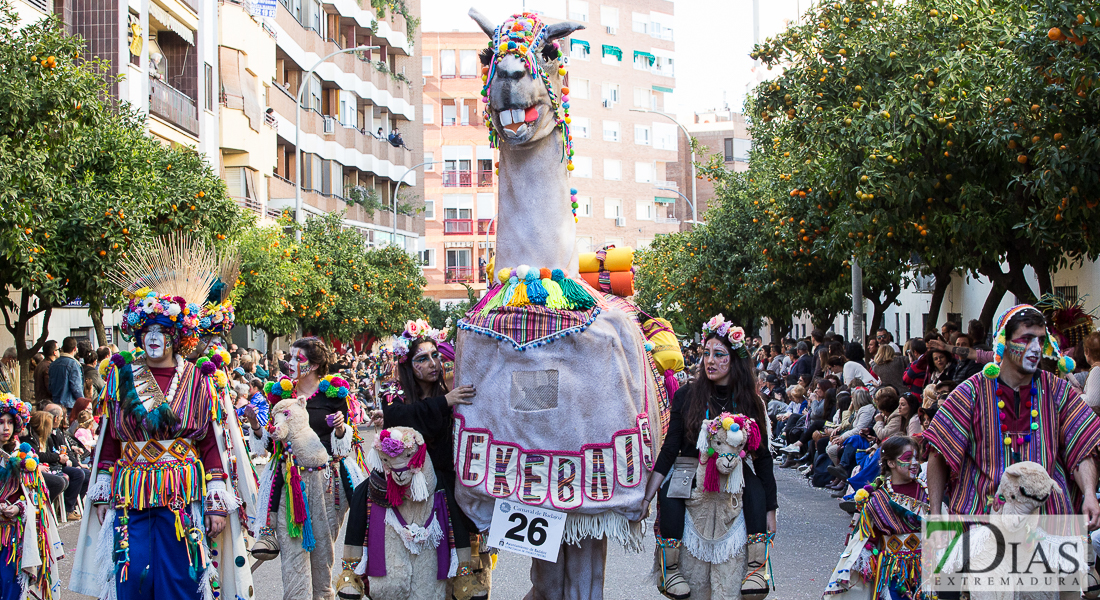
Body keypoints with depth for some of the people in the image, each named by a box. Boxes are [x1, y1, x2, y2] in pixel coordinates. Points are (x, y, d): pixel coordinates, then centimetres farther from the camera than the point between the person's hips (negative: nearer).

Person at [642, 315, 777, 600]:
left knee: (756, 488, -30)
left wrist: (770, 509, -10)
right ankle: (670, 570, -24)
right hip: (690, 469, -1)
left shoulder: (751, 404, 0)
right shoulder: (687, 396, -3)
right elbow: (669, 450, -6)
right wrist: (646, 497, -16)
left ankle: (756, 568, -27)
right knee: (668, 492, -32)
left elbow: (762, 457, -1)